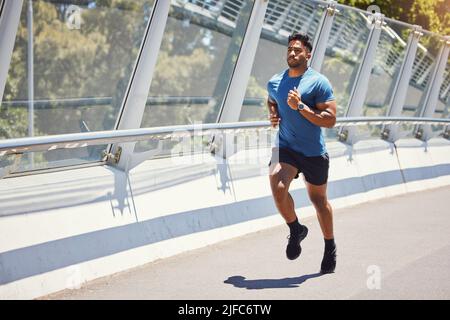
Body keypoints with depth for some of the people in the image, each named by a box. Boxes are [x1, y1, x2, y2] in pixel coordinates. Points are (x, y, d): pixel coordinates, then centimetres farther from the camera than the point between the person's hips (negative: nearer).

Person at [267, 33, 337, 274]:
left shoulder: (318, 82, -11)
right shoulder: (274, 82, 4)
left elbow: (330, 120, -16)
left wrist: (300, 107, -24)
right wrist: (272, 115, 5)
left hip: (313, 152, -3)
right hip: (285, 146, 3)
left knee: (318, 199, 11)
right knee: (277, 186, -24)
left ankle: (330, 247, 33)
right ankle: (295, 230, 3)